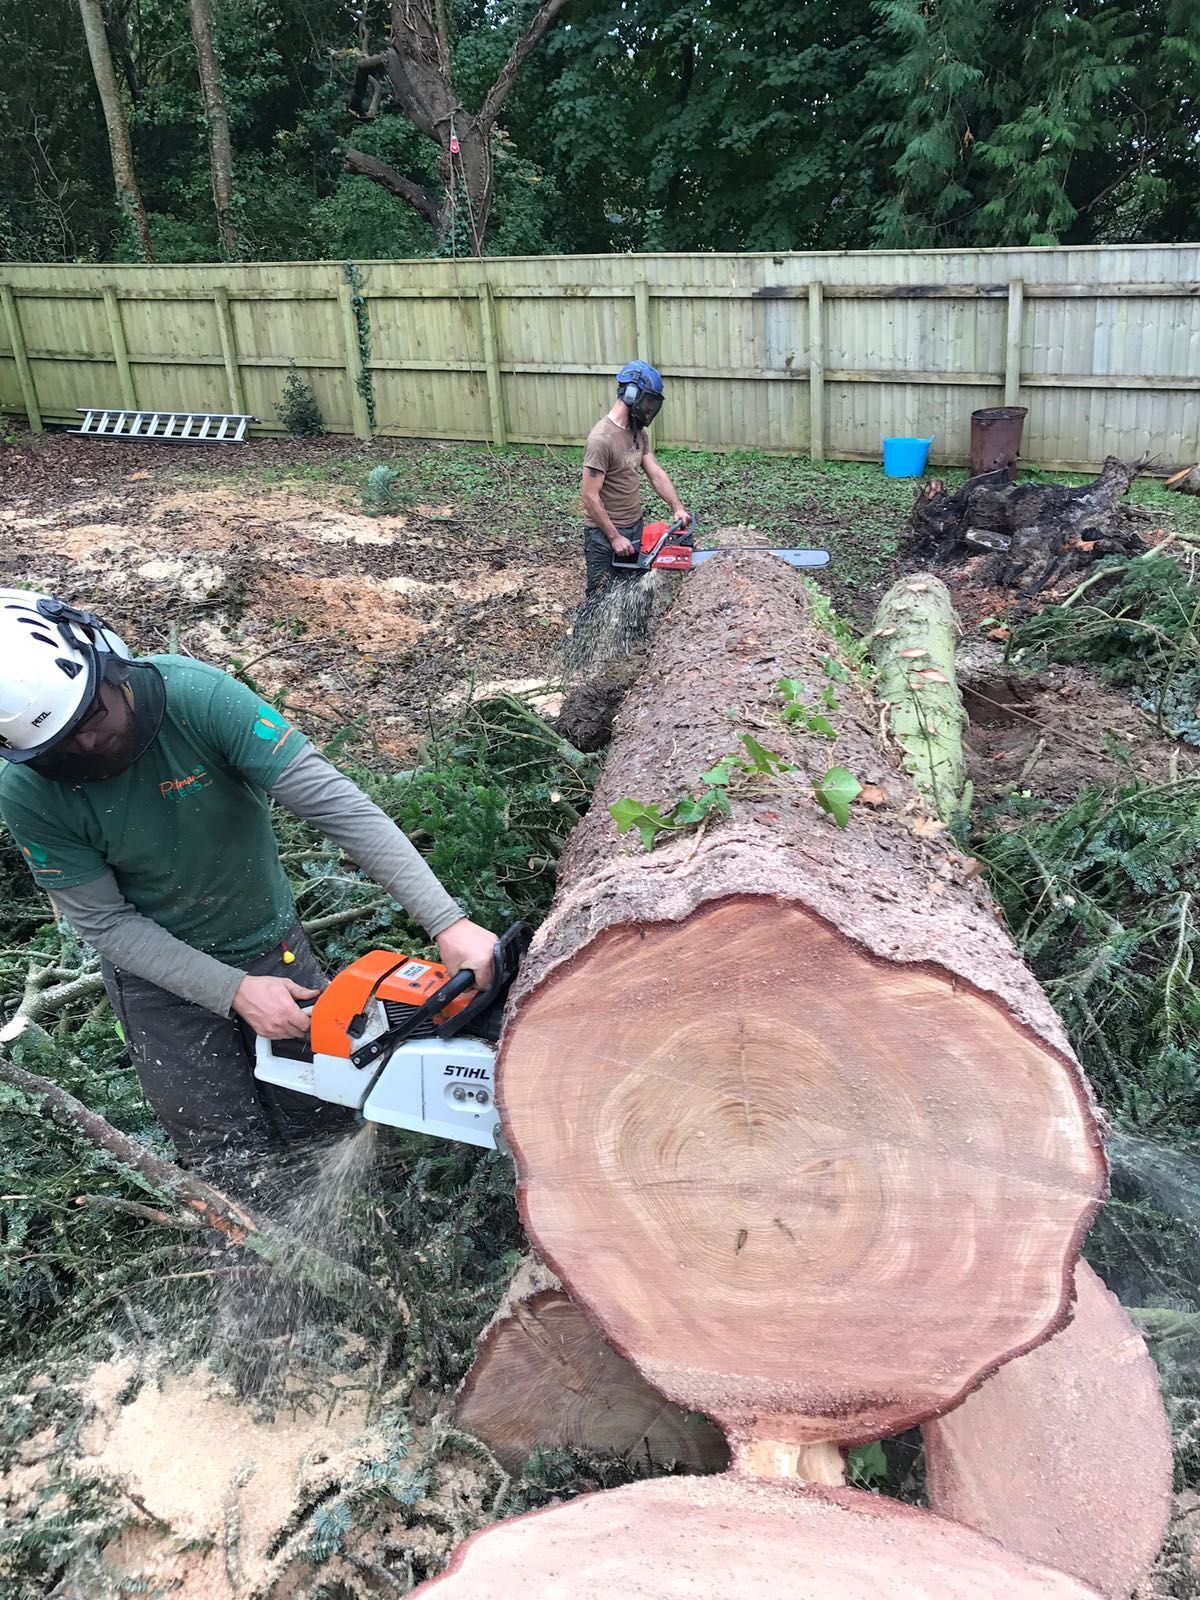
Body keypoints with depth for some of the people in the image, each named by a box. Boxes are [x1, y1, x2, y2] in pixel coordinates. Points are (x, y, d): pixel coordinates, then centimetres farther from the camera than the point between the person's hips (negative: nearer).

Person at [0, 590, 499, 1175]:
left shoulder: (198, 695, -27)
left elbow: (334, 802, -32)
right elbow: (106, 922, -12)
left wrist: (448, 924, -38)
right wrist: (235, 993, -21)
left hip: (274, 948, 1)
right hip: (161, 978, 0)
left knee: (328, 1128, 10)